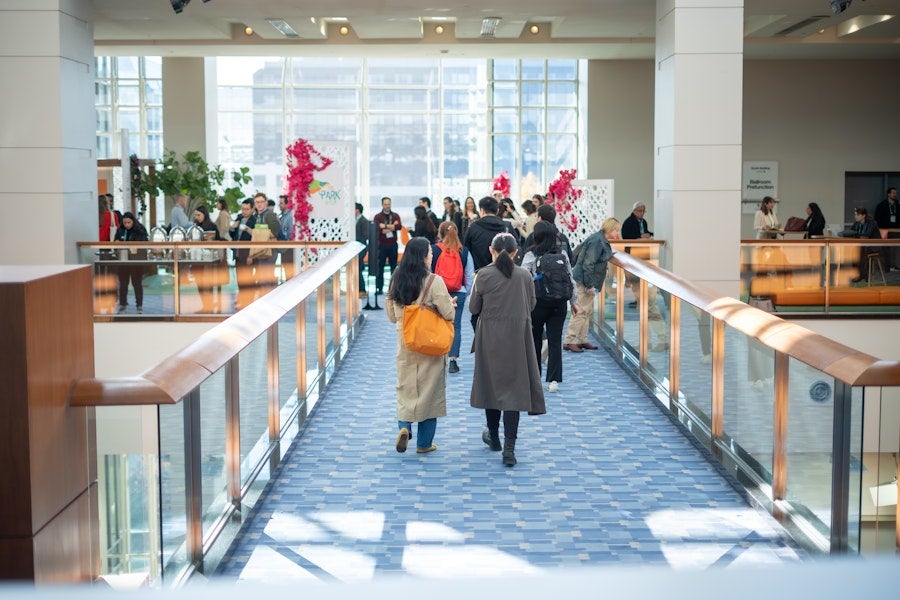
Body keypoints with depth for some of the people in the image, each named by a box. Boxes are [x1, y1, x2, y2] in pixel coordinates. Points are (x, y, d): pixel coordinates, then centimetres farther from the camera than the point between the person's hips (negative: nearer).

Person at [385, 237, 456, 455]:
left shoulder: (396, 281, 0)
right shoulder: (434, 281, -16)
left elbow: (392, 316, 8)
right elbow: (448, 314, -14)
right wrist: (450, 304, 7)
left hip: (405, 345, 4)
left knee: (406, 387, 16)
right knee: (429, 389, 8)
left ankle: (404, 426, -7)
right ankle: (424, 443, 15)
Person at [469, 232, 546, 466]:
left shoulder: (484, 275, -9)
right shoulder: (524, 275, -3)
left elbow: (473, 308, -2)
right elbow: (531, 305, 8)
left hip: (490, 337, -1)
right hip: (517, 337, 1)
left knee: (491, 383, 16)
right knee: (513, 387, 0)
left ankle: (493, 436, 31)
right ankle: (509, 447, -9)